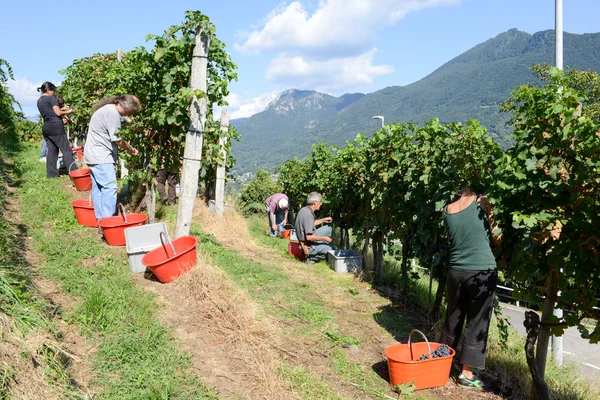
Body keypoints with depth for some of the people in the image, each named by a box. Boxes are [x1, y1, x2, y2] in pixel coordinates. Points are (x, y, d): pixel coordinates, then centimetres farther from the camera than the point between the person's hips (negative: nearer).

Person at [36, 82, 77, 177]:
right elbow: (58, 113, -10)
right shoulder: (51, 98, -6)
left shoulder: (39, 101, 17)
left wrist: (61, 109, 22)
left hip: (46, 127, 8)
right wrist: (68, 112, 4)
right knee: (66, 150, -6)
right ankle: (73, 172, -9)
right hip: (56, 127, -8)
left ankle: (51, 173, 9)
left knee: (51, 151, 10)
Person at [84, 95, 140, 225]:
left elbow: (128, 122, 21)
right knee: (110, 188, -12)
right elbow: (117, 140, -16)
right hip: (101, 157, -11)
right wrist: (131, 149, 0)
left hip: (94, 156, 11)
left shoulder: (111, 109, 11)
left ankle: (101, 221, 21)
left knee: (98, 188, 13)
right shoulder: (112, 113, -20)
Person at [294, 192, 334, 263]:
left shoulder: (305, 209, 1)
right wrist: (324, 238, -20)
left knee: (328, 228, 18)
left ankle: (323, 247, 19)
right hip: (309, 246, -10)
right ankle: (311, 257, 0)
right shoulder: (308, 215, -29)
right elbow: (309, 237, -32)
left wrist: (323, 220, 11)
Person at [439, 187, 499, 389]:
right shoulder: (479, 202, -4)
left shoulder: (447, 210, 7)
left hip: (457, 271, 4)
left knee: (453, 318, 19)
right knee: (477, 322, 5)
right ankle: (466, 373, 12)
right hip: (482, 272, -4)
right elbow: (491, 236, 6)